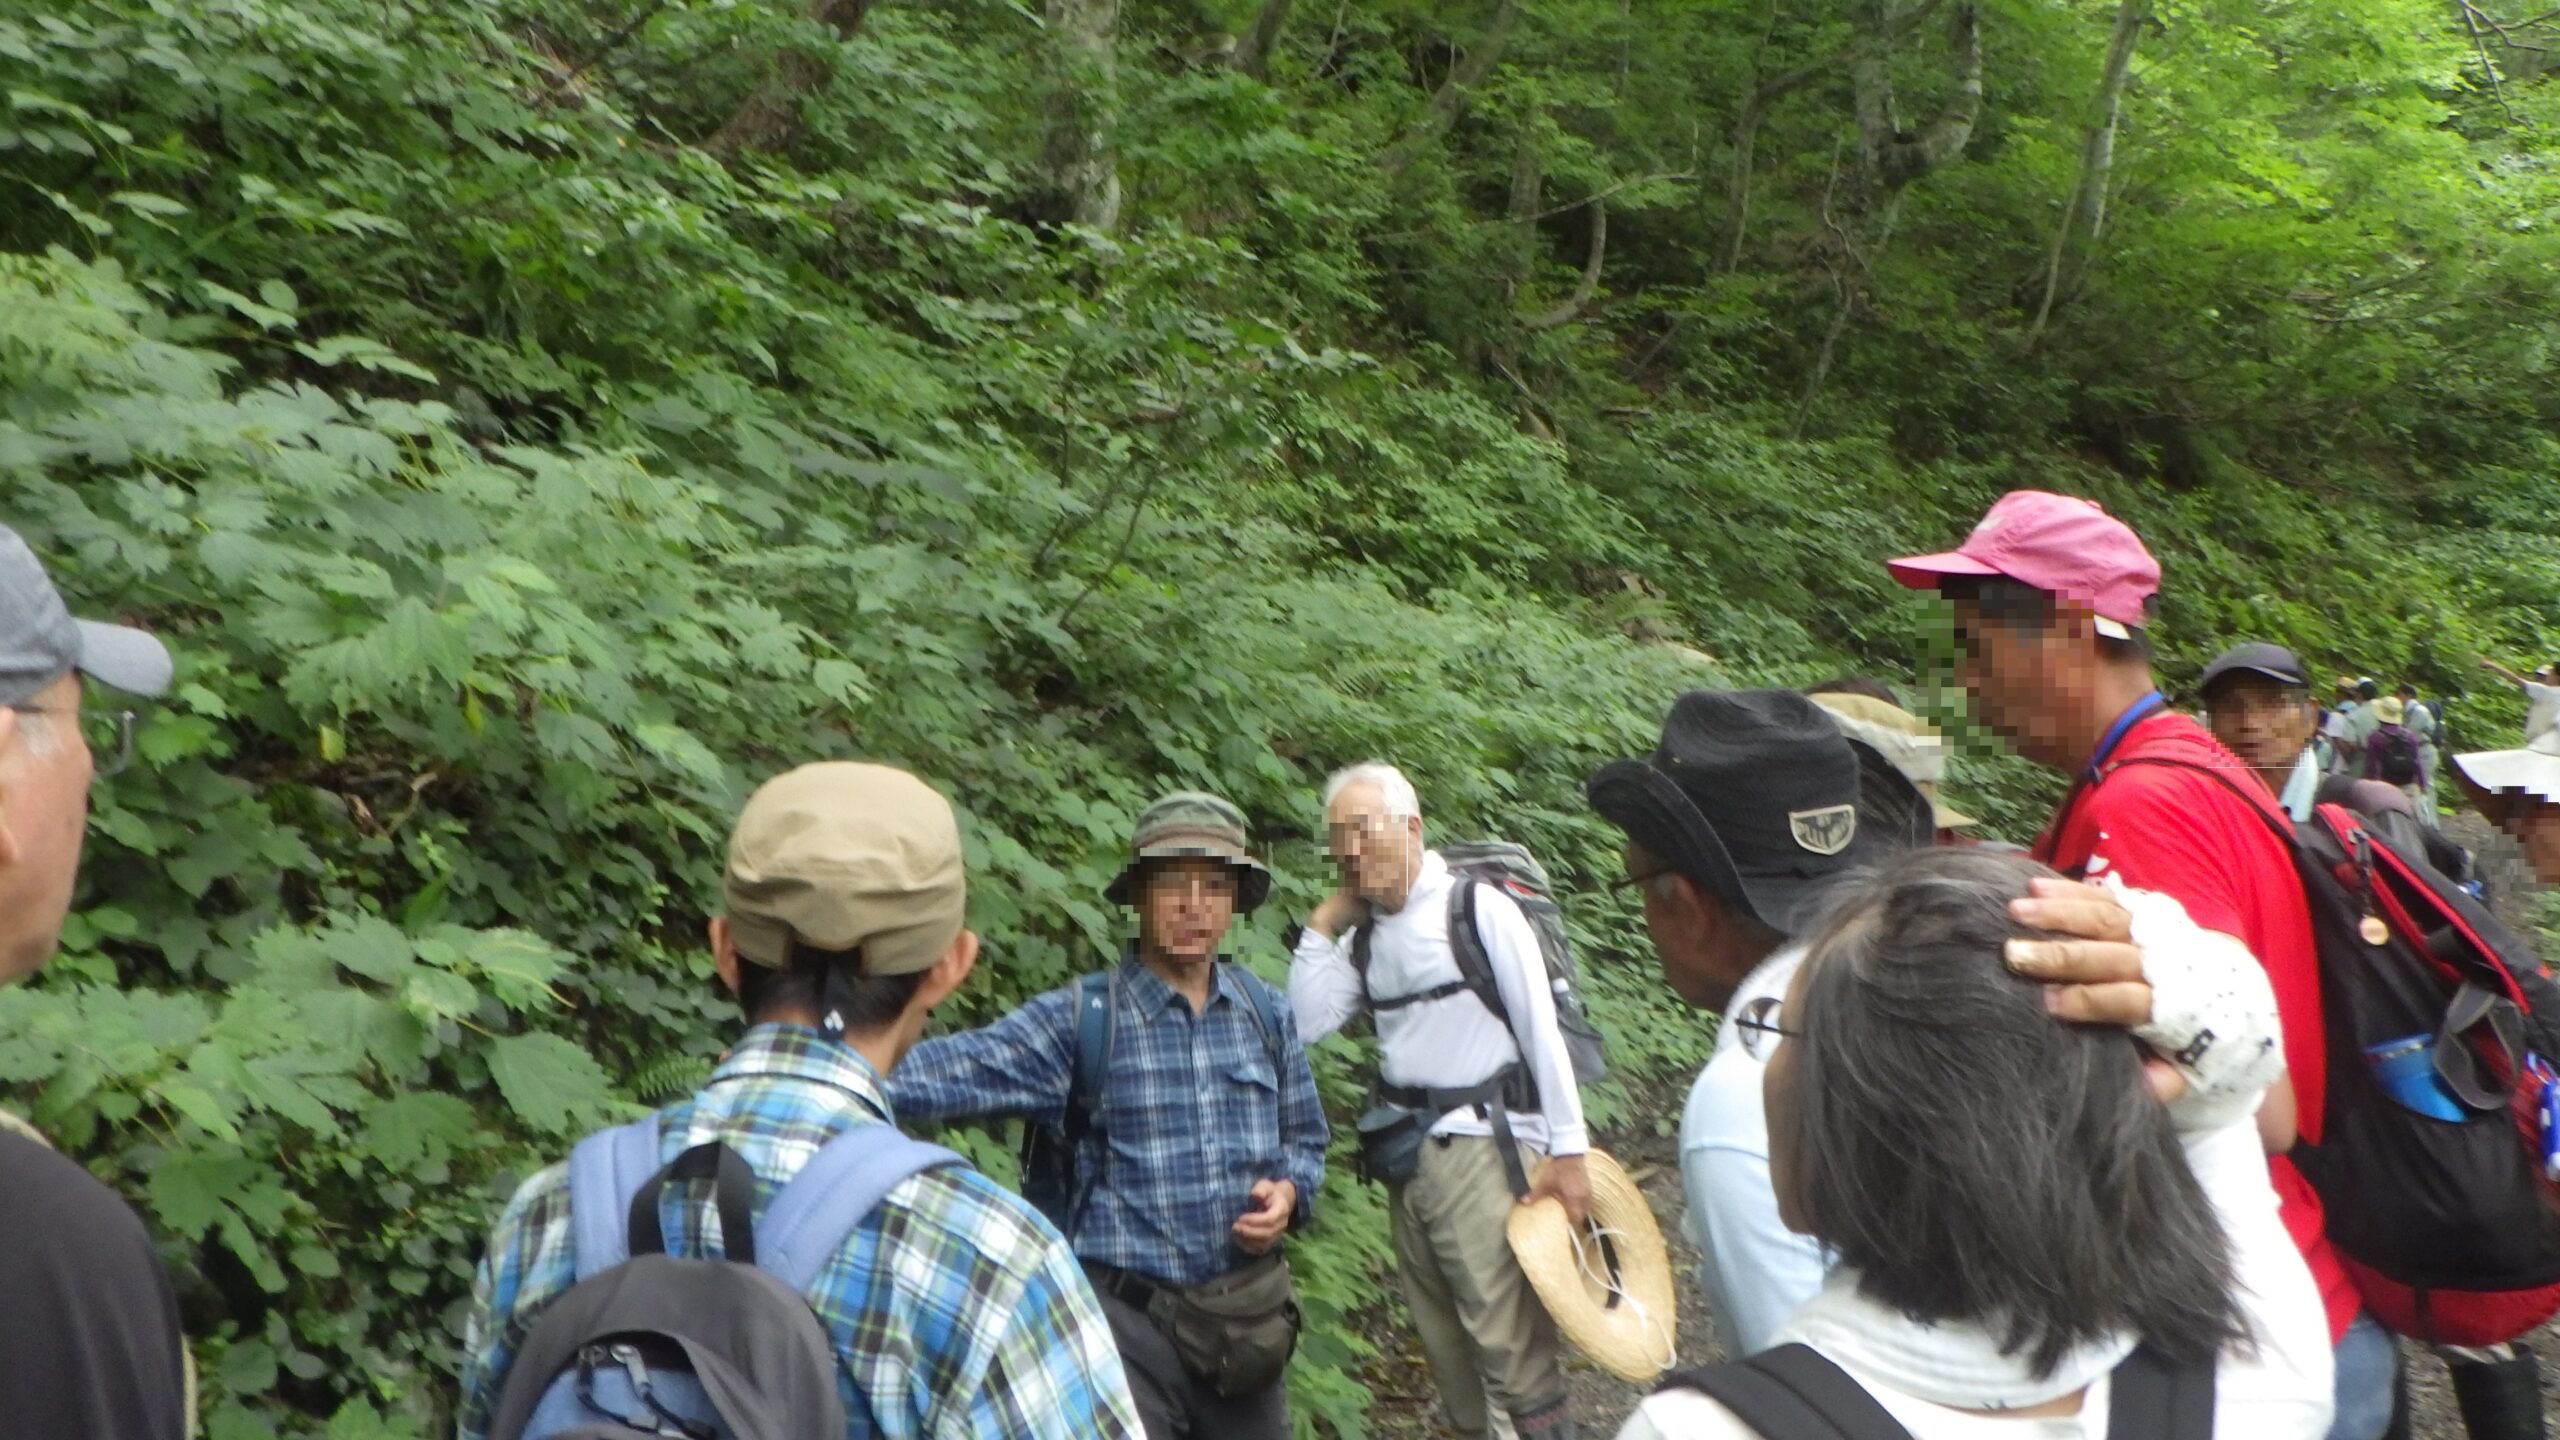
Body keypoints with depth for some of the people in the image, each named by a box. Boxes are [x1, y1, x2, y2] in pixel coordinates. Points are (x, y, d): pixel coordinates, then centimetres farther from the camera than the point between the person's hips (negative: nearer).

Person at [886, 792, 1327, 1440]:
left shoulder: (1267, 1013, 4)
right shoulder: (1079, 1018, -9)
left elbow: (1304, 1138, 14)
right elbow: (962, 1067, -22)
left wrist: (1289, 1192, -7)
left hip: (1249, 1309, 4)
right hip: (1128, 1315, -4)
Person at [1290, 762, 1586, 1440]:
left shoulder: (1478, 907, -8)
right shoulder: (1363, 935, 10)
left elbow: (1542, 1032, -10)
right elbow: (1305, 1024, 1)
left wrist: (1568, 1150, -14)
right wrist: (1323, 923, 0)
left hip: (1485, 1147, -6)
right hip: (1406, 1154, 7)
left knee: (1510, 1342, -7)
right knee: (1444, 1341, 15)